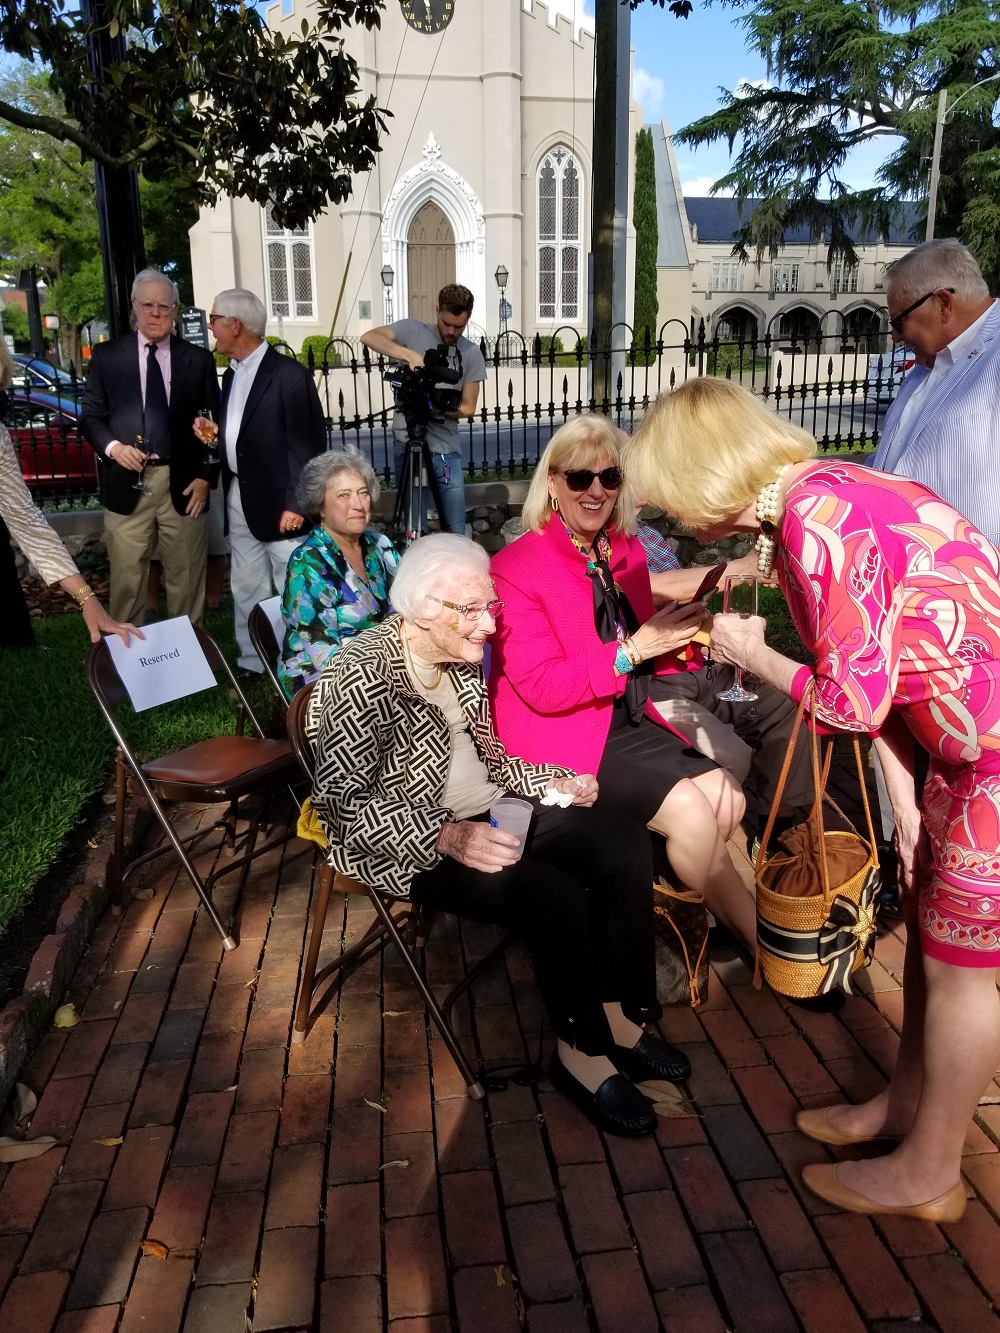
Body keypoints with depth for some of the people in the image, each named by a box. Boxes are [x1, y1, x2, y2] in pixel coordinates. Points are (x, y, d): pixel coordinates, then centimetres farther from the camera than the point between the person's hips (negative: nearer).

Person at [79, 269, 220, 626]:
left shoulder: (198, 359, 8)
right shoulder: (106, 355, 8)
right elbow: (90, 415, 8)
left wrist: (206, 475, -2)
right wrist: (112, 446, -13)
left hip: (183, 482, 0)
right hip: (127, 483, 0)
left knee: (186, 578, 7)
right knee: (126, 579, 3)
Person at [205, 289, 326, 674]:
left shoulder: (289, 374, -12)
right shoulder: (232, 375, 14)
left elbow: (307, 443, -15)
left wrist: (295, 503, -18)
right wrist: (216, 432, 1)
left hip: (279, 502, -8)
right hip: (239, 501, 8)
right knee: (245, 590, 14)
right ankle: (252, 665, 25)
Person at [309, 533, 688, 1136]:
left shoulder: (461, 656, 5)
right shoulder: (362, 675, -20)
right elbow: (340, 799, -23)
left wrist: (553, 780, 0)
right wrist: (444, 837, -32)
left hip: (486, 816, 9)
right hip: (411, 843, -8)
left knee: (626, 845, -6)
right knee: (556, 897, -27)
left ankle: (620, 1017, 6)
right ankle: (583, 1052, -2)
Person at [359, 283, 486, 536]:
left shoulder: (471, 354, 6)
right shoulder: (412, 330, 2)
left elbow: (468, 408, 5)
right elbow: (369, 337, -13)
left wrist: (443, 408, -16)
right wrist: (409, 354, -25)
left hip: (446, 449, 2)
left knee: (456, 532, 3)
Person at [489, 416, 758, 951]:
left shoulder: (627, 552, 5)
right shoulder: (515, 567, -16)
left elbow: (645, 655, 14)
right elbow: (542, 687, -21)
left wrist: (680, 640, -8)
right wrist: (632, 649, -26)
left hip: (627, 716, 8)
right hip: (558, 732, -7)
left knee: (725, 797, -7)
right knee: (689, 811, -16)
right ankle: (764, 937, 7)